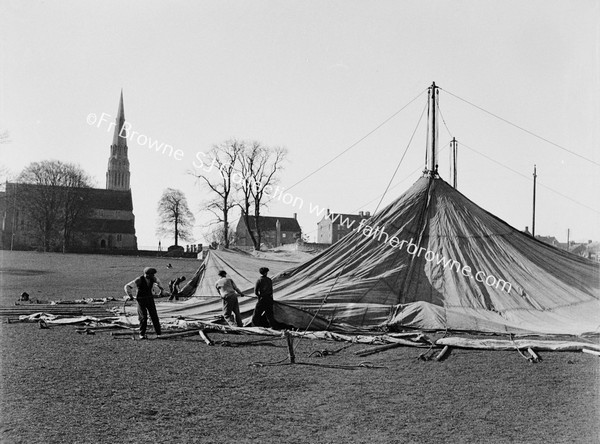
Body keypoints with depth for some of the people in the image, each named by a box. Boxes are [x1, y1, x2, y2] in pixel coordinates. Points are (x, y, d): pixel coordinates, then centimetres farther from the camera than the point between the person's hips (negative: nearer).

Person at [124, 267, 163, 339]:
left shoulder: (153, 278, -7)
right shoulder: (139, 280, -21)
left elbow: (158, 282, 19)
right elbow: (127, 287, -20)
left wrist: (161, 288, 29)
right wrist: (130, 296, -24)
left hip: (150, 299, 4)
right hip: (141, 300, -4)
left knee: (154, 316, -2)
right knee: (143, 317, -8)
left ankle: (158, 333, 4)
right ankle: (142, 334, 6)